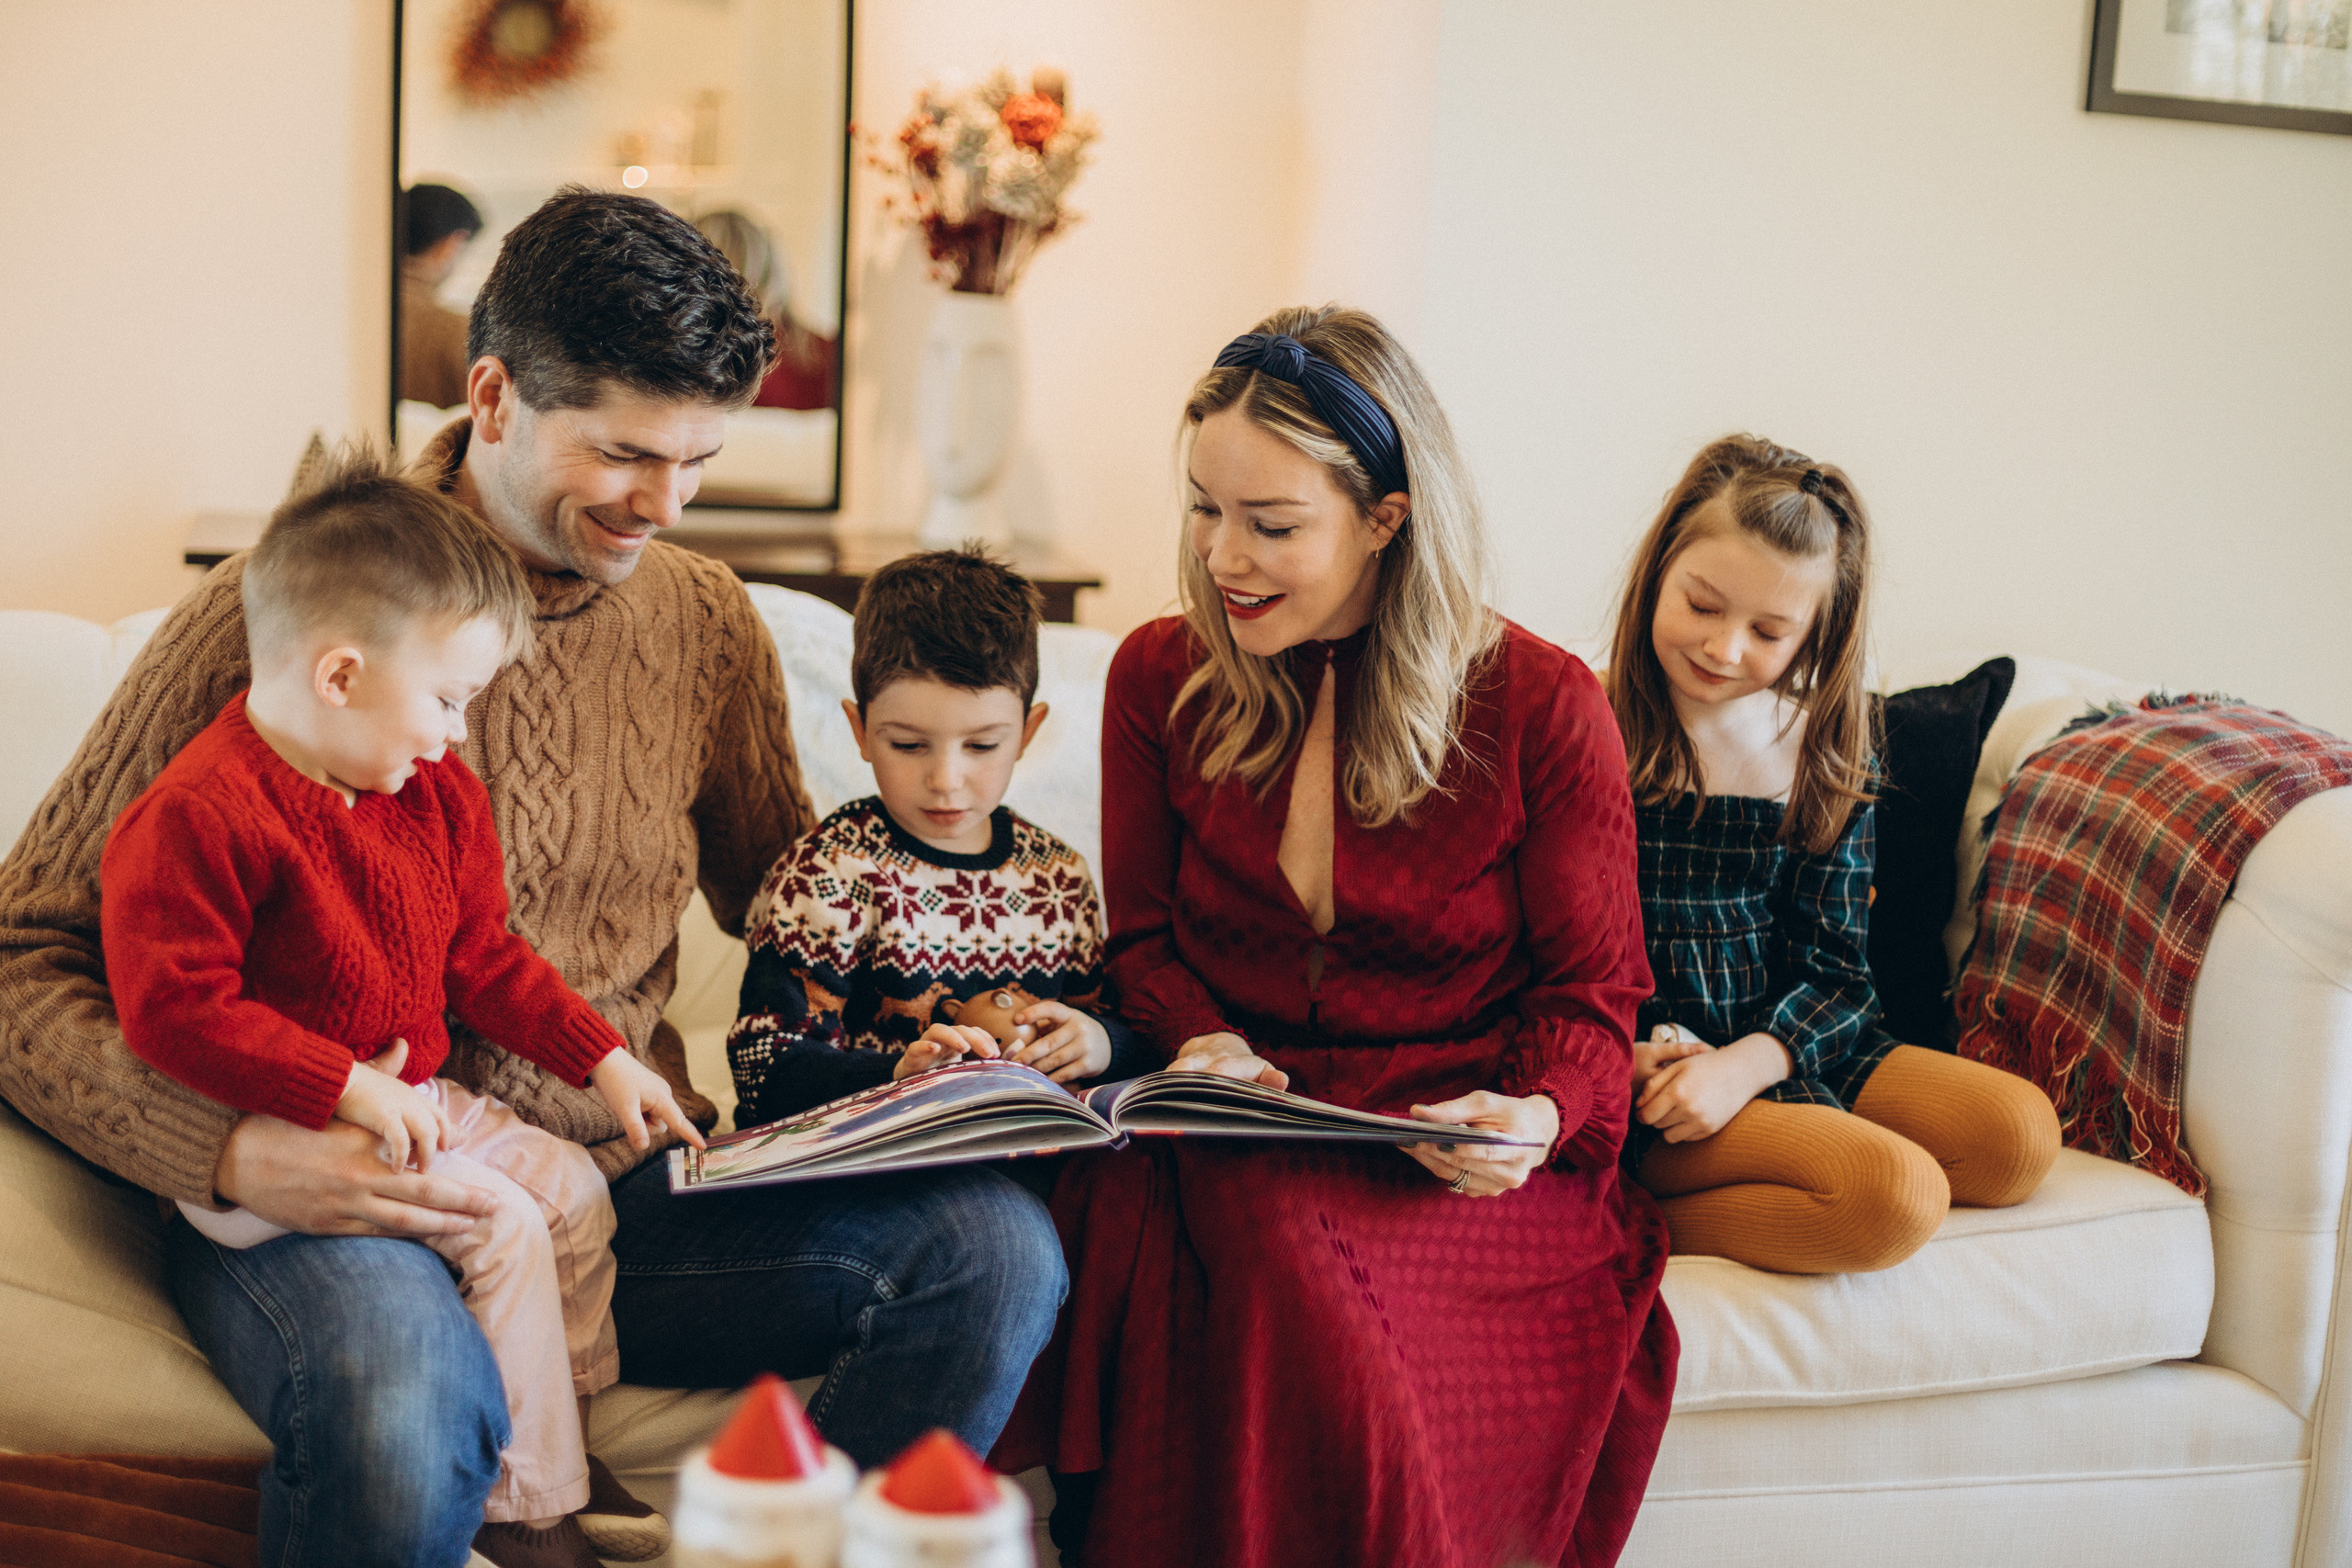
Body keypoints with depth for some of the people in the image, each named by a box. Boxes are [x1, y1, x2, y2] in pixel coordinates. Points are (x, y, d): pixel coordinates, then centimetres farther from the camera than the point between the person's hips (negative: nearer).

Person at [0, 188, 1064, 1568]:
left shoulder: (707, 619, 9)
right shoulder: (276, 610, -6)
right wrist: (235, 1151, -21)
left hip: (625, 1183, 5)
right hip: (329, 1199, -4)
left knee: (997, 1247, -19)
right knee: (406, 1408, -40)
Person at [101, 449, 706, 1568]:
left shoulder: (435, 795, 6)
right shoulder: (193, 816, -22)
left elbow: (481, 958, 16)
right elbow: (170, 1011, -26)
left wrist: (603, 1060, 8)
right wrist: (350, 1090, -29)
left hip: (414, 1096, 9)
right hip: (273, 1135, -9)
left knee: (573, 1186, 0)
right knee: (501, 1225, -20)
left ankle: (577, 1435, 14)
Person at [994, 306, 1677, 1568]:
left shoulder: (1542, 705, 0)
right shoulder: (1160, 678, 8)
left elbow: (1590, 991, 4)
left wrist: (1539, 1114, -17)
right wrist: (1199, 1045, -8)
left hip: (1464, 1165, -2)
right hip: (1239, 1134, 2)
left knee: (1290, 1243, -36)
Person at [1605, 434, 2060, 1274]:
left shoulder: (1822, 757, 5)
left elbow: (1835, 970, 4)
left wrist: (1742, 1066, -15)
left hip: (1777, 1050, 7)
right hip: (1639, 1071, -7)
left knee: (2020, 1132, -13)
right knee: (1898, 1193, -26)